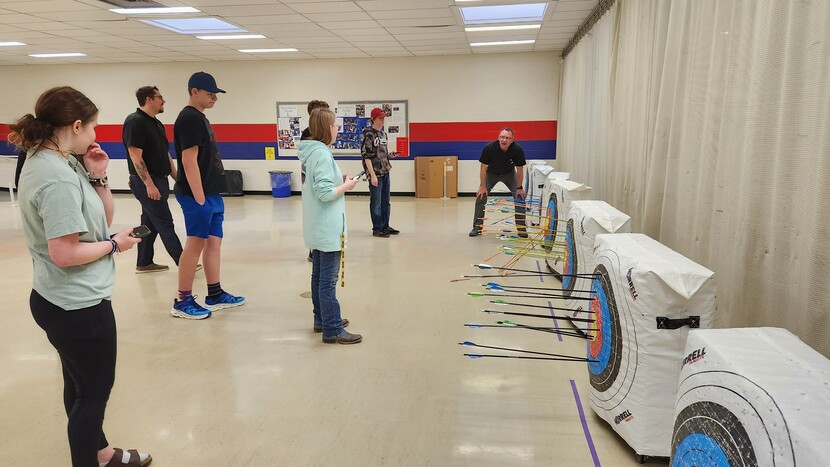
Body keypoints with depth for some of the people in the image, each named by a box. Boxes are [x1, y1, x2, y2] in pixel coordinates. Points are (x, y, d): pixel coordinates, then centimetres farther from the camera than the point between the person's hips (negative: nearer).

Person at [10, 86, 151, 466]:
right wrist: (115, 244, -14)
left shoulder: (51, 162, 7)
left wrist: (98, 178, -2)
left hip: (66, 301, 10)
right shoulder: (58, 177, -24)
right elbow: (65, 253, -28)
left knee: (82, 386, 24)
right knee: (93, 391, 8)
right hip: (78, 306, -10)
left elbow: (102, 219, 11)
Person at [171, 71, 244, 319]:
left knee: (214, 242, 12)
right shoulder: (189, 118, -13)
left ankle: (215, 294, 21)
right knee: (195, 244, -4)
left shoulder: (199, 118, 17)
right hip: (198, 195, -10)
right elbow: (189, 161, -19)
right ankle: (183, 301, 5)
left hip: (211, 193, 10)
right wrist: (199, 198, -20)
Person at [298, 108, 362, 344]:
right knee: (328, 279, -6)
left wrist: (339, 180, 9)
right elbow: (325, 193, -24)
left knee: (319, 275, 16)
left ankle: (322, 320, 27)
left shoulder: (313, 152, 12)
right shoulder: (322, 154, -19)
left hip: (318, 227, 10)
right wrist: (346, 185, -10)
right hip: (327, 227, -10)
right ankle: (332, 330, 0)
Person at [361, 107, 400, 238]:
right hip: (375, 173, -8)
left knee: (385, 201, 13)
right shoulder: (369, 135, -10)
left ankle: (385, 226, 23)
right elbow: (366, 156, -14)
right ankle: (377, 229, 9)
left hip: (385, 172, 8)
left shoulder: (383, 133, 13)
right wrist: (372, 175, -18)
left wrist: (390, 155, 2)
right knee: (376, 202, 0)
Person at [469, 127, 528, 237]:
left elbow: (520, 170, -17)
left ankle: (522, 228, 2)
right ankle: (477, 227, 1)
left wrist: (519, 188, -13)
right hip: (491, 173, 0)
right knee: (480, 196, -11)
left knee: (520, 197, -12)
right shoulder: (489, 148, -33)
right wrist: (483, 186, -16)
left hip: (509, 174, 0)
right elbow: (483, 168, -20)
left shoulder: (517, 150, -31)